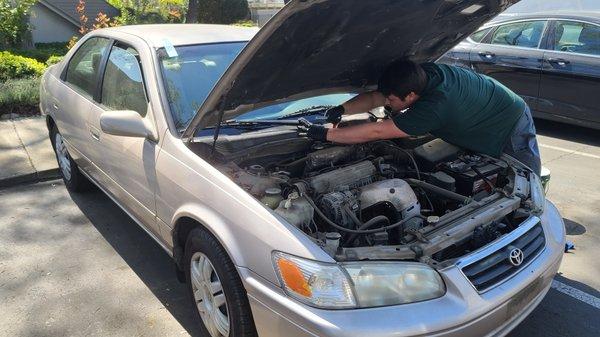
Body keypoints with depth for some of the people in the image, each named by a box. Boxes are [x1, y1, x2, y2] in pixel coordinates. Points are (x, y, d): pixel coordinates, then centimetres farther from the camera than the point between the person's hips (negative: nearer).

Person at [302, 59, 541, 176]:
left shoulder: (435, 106, -42)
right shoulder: (425, 73, -16)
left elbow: (376, 132, -38)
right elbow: (374, 98, -7)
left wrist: (327, 134, -33)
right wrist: (343, 109, -21)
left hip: (512, 131, -8)